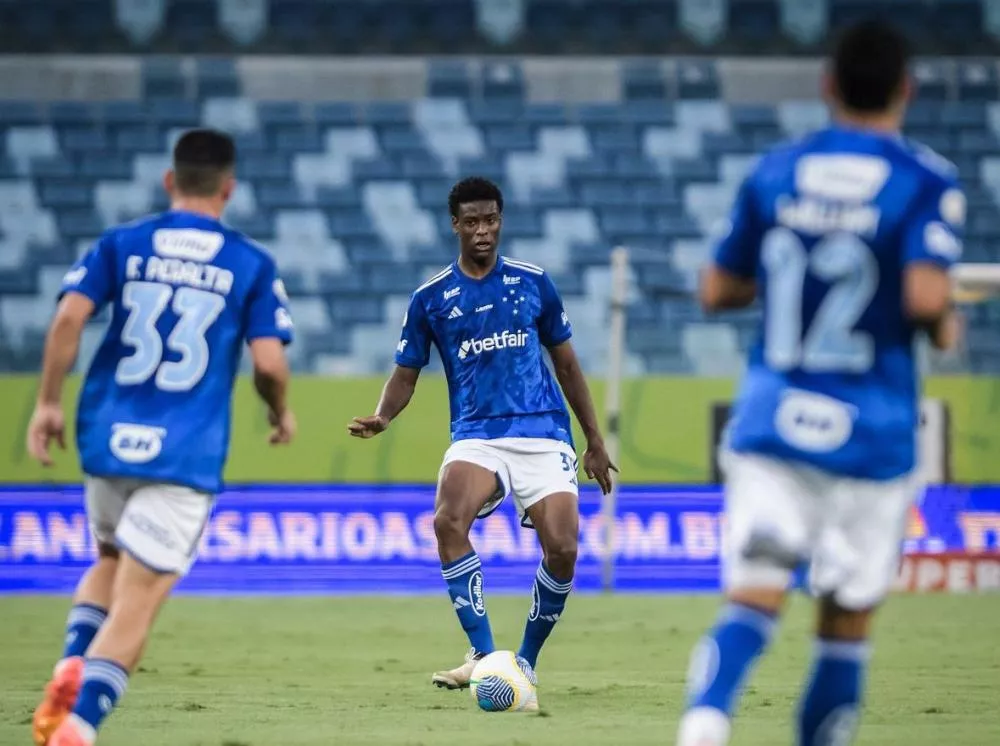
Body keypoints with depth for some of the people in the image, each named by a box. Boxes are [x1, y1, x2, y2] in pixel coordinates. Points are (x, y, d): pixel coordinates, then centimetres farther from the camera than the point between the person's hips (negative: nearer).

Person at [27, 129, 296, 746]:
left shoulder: (120, 245, 7)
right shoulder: (252, 265, 3)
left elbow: (69, 317, -7)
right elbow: (270, 362, -5)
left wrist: (49, 403, 1)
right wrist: (281, 412, 15)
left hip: (108, 439, 3)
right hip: (186, 455, -3)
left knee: (112, 563, 27)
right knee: (137, 601, -4)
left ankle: (71, 670, 3)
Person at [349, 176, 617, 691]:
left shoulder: (533, 282, 8)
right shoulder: (431, 298, 6)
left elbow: (567, 364, 16)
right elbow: (406, 375, 10)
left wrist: (595, 442, 16)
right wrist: (381, 418, -12)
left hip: (543, 434, 1)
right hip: (476, 437, -1)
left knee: (562, 549, -17)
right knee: (448, 521, -30)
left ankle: (525, 662, 6)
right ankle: (483, 654, -24)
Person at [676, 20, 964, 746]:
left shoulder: (774, 171, 7)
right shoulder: (927, 183, -5)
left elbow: (716, 291, 11)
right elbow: (925, 297, -19)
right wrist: (946, 328, 3)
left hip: (769, 420, 3)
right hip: (869, 433, -2)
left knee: (752, 601, -5)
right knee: (848, 619, 10)